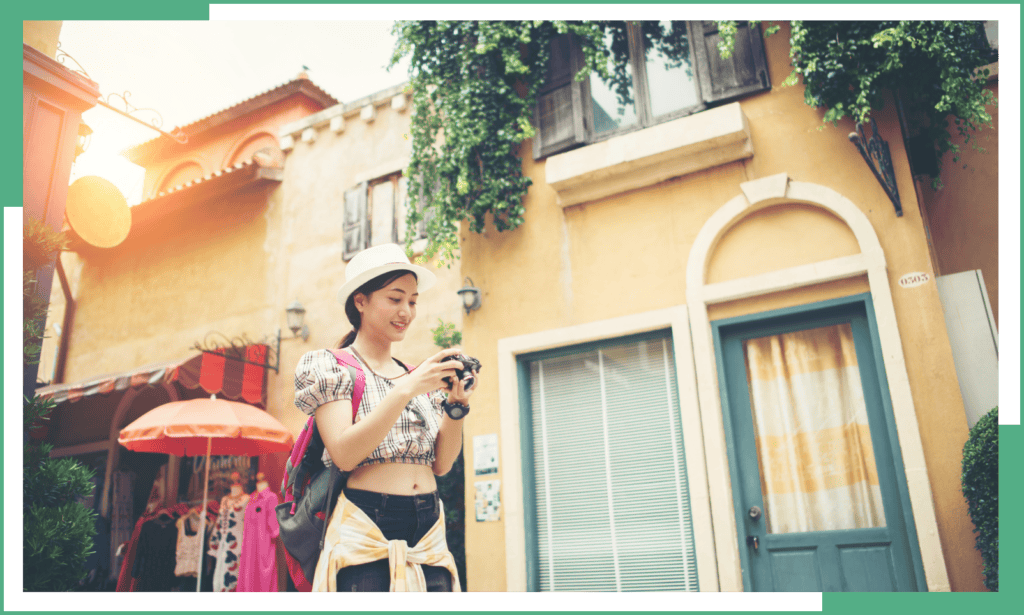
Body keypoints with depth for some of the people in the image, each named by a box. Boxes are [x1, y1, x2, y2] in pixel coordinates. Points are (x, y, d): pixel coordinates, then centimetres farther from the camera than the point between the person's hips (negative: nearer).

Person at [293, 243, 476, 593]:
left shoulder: (420, 378, 13)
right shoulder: (328, 365, 0)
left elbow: (441, 464, 6)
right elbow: (344, 454, -14)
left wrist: (457, 404, -10)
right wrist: (406, 390, -20)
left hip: (429, 537, 5)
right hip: (366, 538, -4)